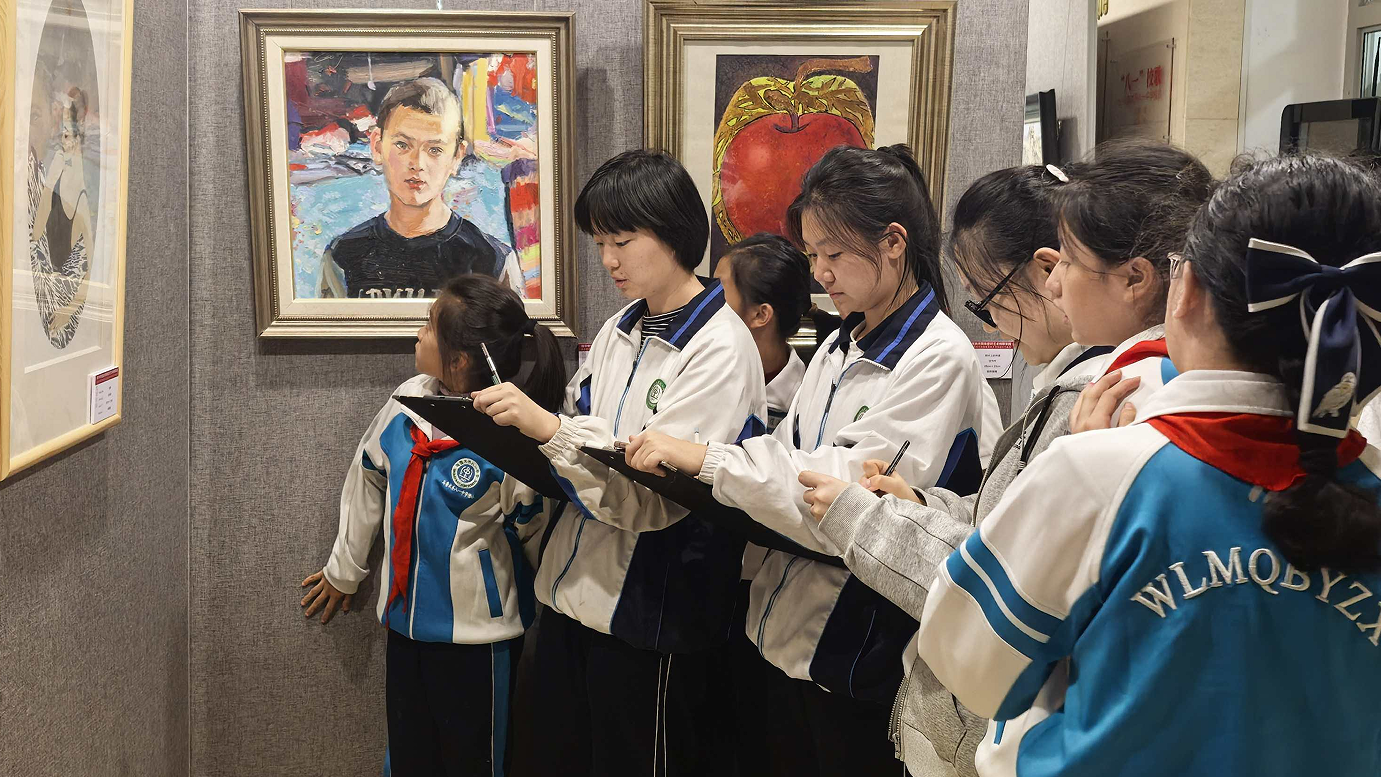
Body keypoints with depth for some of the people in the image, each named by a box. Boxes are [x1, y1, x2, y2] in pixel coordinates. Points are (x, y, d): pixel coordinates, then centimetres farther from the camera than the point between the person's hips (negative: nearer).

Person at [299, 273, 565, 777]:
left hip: (478, 635, -6)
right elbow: (368, 477, 13)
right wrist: (344, 570, 23)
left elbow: (536, 537, -8)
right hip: (406, 619, 6)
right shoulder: (410, 401, -4)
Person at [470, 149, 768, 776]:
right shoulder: (617, 334, 10)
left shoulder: (720, 348, -14)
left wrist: (549, 428, -28)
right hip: (574, 593, 8)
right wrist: (522, 430, -2)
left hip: (650, 615, -7)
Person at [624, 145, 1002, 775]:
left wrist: (706, 459, -23)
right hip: (787, 641, 7)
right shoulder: (838, 350, 11)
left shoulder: (939, 360, -15)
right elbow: (788, 458, 11)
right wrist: (677, 464, -5)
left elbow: (849, 501, -23)